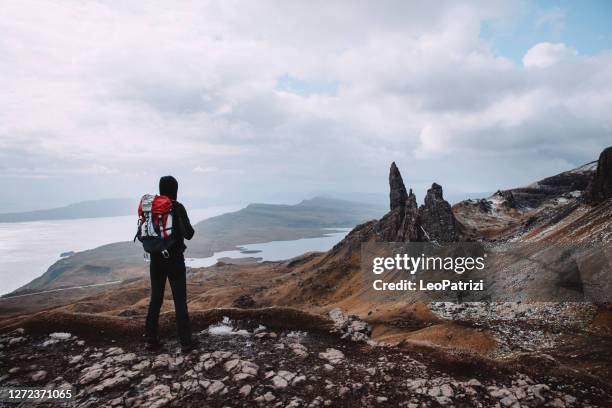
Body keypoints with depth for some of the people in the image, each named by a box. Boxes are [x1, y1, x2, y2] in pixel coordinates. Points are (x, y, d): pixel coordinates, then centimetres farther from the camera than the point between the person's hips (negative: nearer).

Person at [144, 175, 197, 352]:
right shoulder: (177, 207, -13)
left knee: (155, 299, 14)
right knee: (180, 301, 3)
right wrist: (189, 228, 5)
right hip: (175, 259, -5)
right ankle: (185, 341, 9)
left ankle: (150, 340, 20)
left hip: (156, 260, 5)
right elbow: (188, 234, -15)